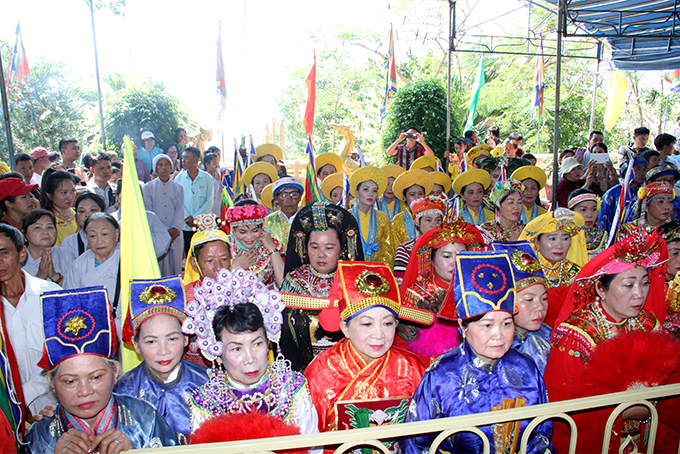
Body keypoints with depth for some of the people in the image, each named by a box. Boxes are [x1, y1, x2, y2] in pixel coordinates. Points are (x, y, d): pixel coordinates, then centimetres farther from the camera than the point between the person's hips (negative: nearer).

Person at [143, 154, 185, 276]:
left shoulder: (178, 188, 12)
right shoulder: (147, 188, 5)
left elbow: (180, 210, 5)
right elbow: (148, 212, -1)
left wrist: (176, 228, -12)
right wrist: (166, 230, -10)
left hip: (176, 234, 2)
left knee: (176, 268, 3)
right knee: (160, 269, -3)